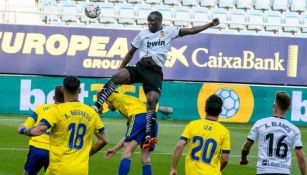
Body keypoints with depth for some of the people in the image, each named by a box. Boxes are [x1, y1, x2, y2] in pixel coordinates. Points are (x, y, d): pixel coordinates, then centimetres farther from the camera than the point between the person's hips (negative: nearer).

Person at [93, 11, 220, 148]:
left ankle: (148, 136, -20)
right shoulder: (143, 34, 14)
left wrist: (210, 25, -1)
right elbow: (131, 53, 21)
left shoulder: (169, 32, 9)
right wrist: (120, 69, 21)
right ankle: (96, 106, -24)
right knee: (116, 77, -25)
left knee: (152, 101, -16)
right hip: (140, 67, 1)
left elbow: (190, 31, 6)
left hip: (155, 71, -1)